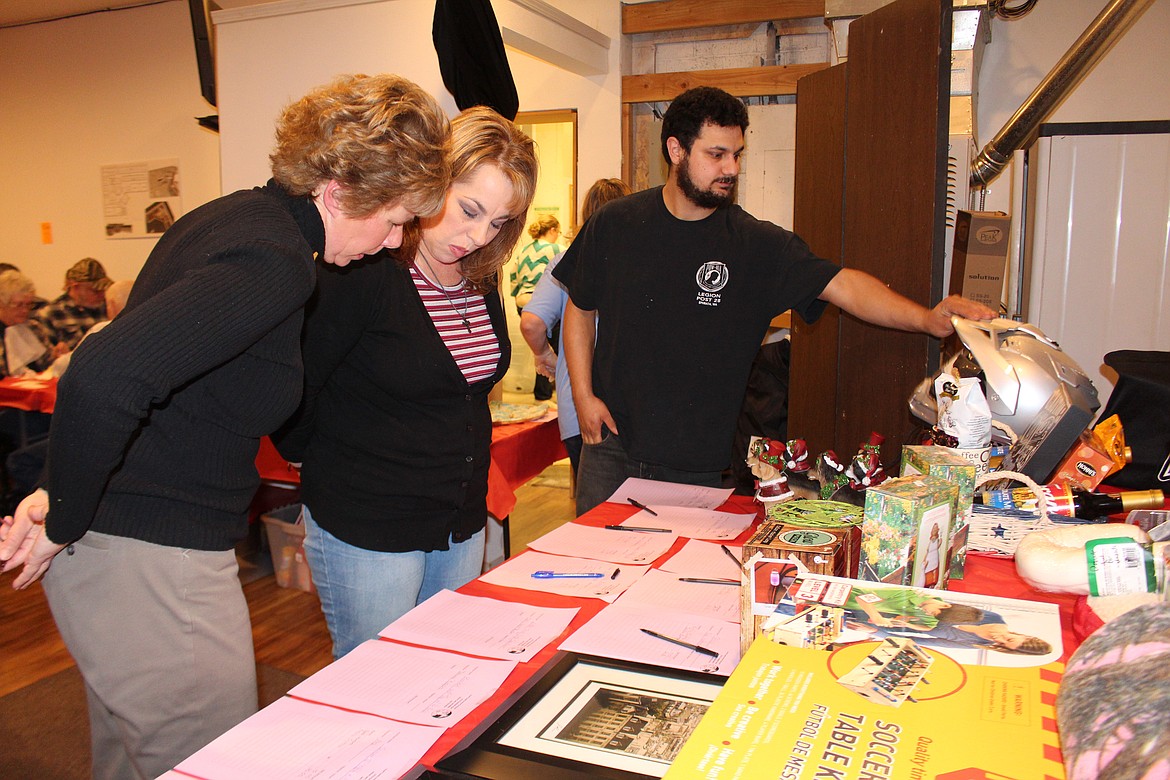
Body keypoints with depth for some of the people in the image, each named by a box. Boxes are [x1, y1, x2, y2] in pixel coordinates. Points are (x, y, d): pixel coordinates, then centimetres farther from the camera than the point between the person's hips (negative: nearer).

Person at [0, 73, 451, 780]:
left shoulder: (239, 215, 8)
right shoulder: (275, 263, -23)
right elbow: (105, 377, -37)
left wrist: (65, 495, 6)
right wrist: (66, 521, -21)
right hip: (154, 565, -10)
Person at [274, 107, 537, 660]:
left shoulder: (480, 279, 3)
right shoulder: (362, 272, -19)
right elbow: (292, 388, -15)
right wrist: (321, 466, -1)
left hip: (463, 525, 7)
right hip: (367, 531, -6)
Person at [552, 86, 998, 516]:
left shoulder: (756, 244, -6)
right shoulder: (616, 224, -1)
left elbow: (841, 284, -15)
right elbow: (580, 308, 7)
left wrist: (926, 318, -29)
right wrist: (583, 394, -1)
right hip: (613, 441, 1)